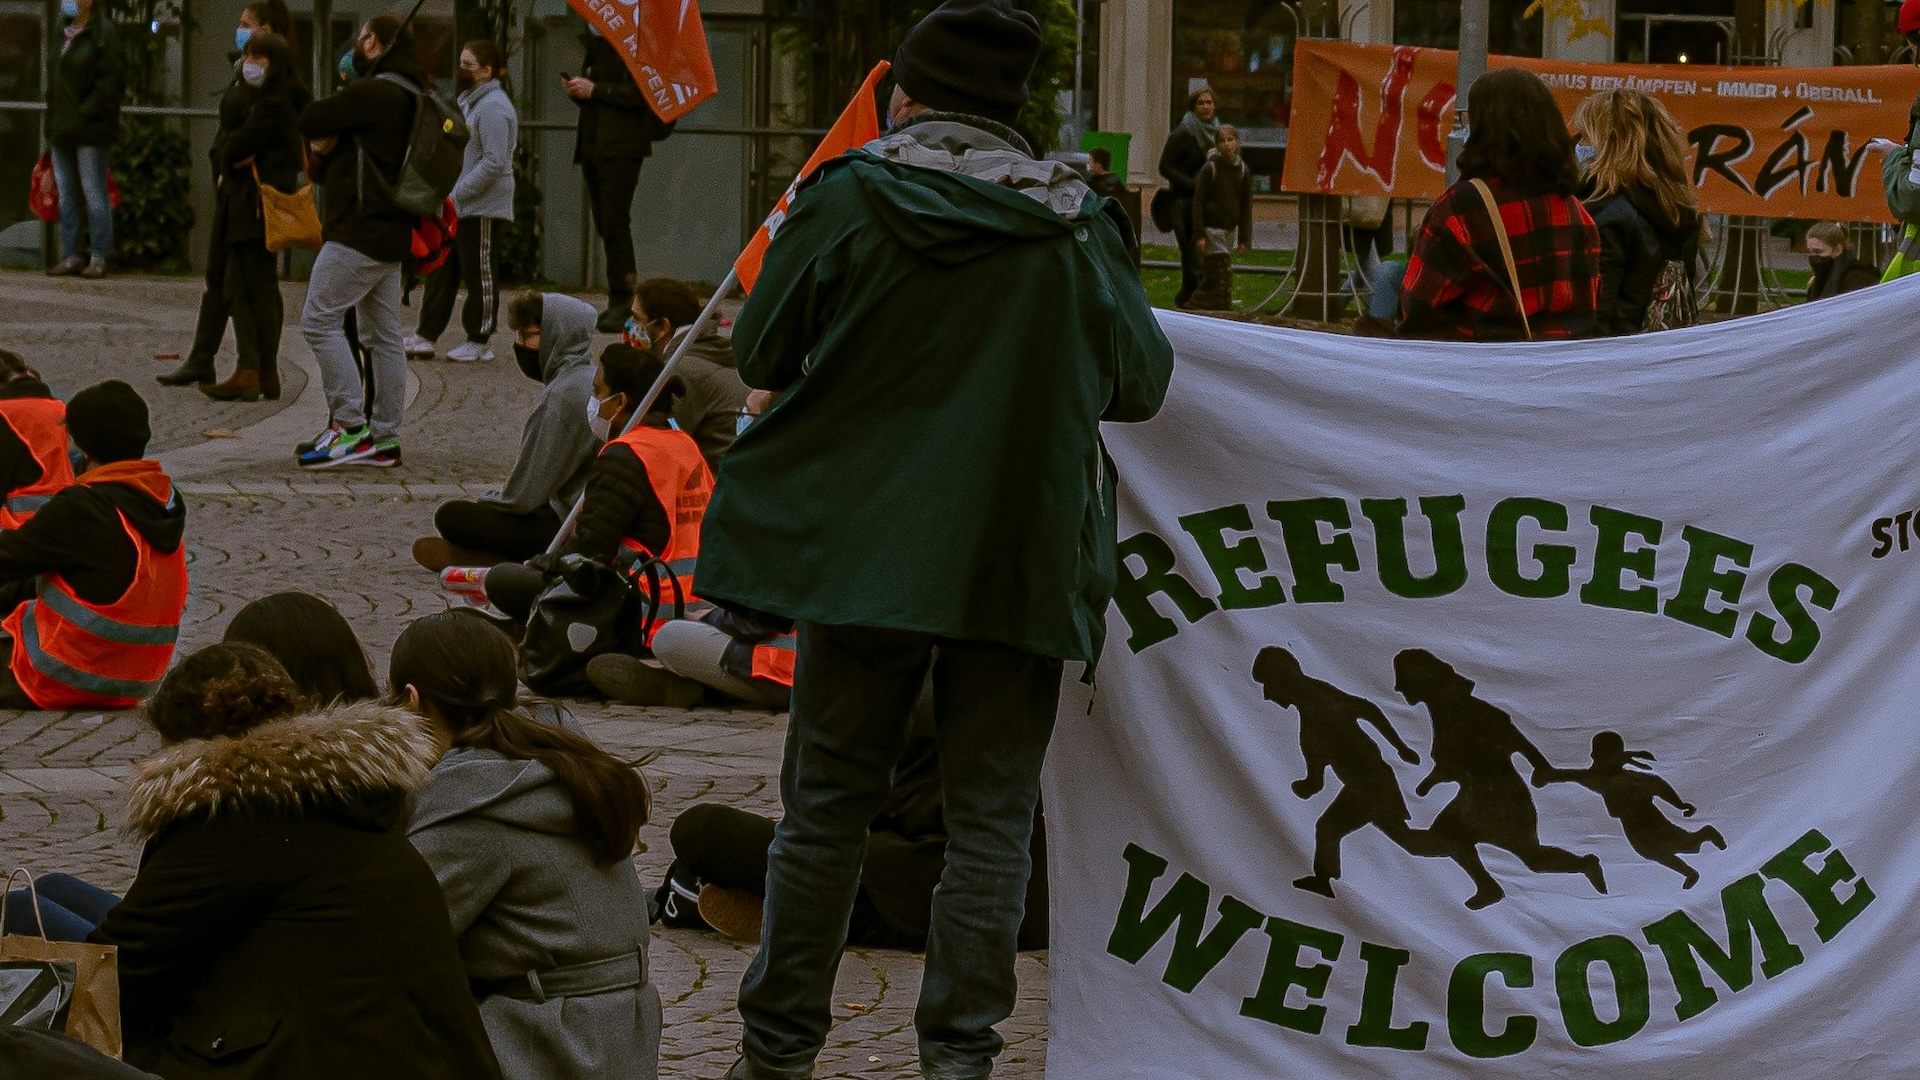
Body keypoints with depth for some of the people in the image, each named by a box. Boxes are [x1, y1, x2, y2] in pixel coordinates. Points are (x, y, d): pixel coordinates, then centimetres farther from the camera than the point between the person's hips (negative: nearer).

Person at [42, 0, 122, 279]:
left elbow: (113, 78, -15)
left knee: (94, 193, -4)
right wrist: (52, 122, 13)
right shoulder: (63, 36, 16)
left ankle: (99, 257, 0)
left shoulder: (102, 33, -8)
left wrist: (86, 112, -17)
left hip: (89, 130, -8)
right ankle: (72, 255, 15)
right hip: (62, 130, 8)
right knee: (66, 194, 9)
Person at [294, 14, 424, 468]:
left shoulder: (374, 93, -16)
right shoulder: (410, 96, 16)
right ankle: (385, 440, 12)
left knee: (319, 320, -7)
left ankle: (350, 426, -11)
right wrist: (330, 147, -2)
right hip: (391, 232, 10)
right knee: (382, 336, 10)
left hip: (360, 233, -10)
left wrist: (326, 138, 6)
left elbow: (309, 121, -15)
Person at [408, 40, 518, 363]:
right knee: (441, 269, 11)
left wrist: (459, 192, -22)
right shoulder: (468, 101, 15)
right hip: (458, 205, 10)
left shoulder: (492, 107, -18)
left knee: (480, 273, 0)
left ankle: (479, 341, 9)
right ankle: (426, 335, 16)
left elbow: (495, 162, -24)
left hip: (482, 207, -10)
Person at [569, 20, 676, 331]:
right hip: (591, 146, 9)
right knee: (605, 224, 7)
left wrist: (594, 90, -17)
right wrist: (575, 90, 8)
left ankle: (622, 302, -13)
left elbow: (640, 93, -17)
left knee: (614, 224, -13)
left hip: (621, 146, -9)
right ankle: (619, 301, 11)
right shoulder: (592, 43, 21)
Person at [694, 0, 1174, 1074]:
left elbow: (761, 353, 3)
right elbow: (1143, 383, 6)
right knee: (991, 816, 8)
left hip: (859, 545, 0)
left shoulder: (847, 199, -5)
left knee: (826, 804, 11)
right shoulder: (1076, 227, -2)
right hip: (1020, 564, 0)